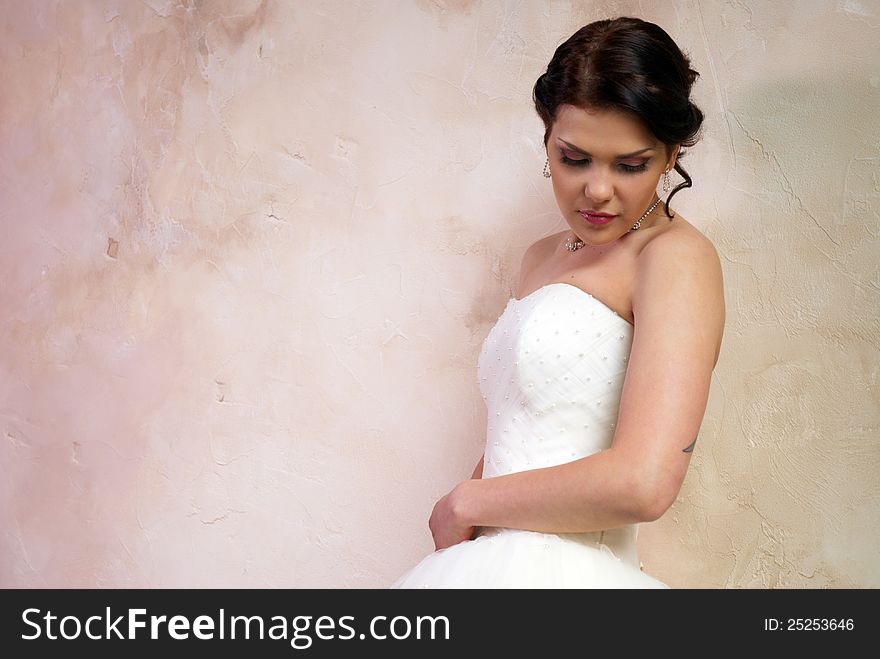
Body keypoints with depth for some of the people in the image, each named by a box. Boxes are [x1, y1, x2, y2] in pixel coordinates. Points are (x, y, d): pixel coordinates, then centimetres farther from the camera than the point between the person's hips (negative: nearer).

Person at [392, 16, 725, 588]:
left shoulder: (679, 257, -10)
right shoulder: (543, 257, 15)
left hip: (559, 571, -7)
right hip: (491, 563, 7)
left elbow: (641, 483, -22)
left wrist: (463, 503, -9)